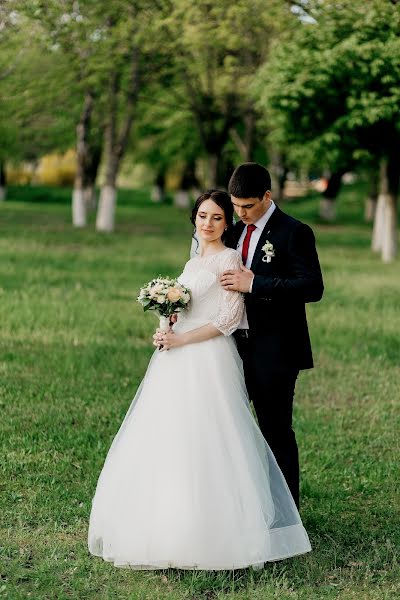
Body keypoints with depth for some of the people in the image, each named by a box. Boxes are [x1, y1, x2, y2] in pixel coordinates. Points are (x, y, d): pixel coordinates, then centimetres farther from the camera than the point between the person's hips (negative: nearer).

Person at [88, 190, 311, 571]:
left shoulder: (229, 260, -6)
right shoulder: (193, 263, 18)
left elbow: (229, 319, -13)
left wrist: (180, 340, -15)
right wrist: (166, 335, 4)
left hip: (209, 363, -8)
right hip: (177, 366, 8)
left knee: (204, 446, -9)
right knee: (166, 444, 6)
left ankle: (216, 534, -2)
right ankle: (169, 528, 13)